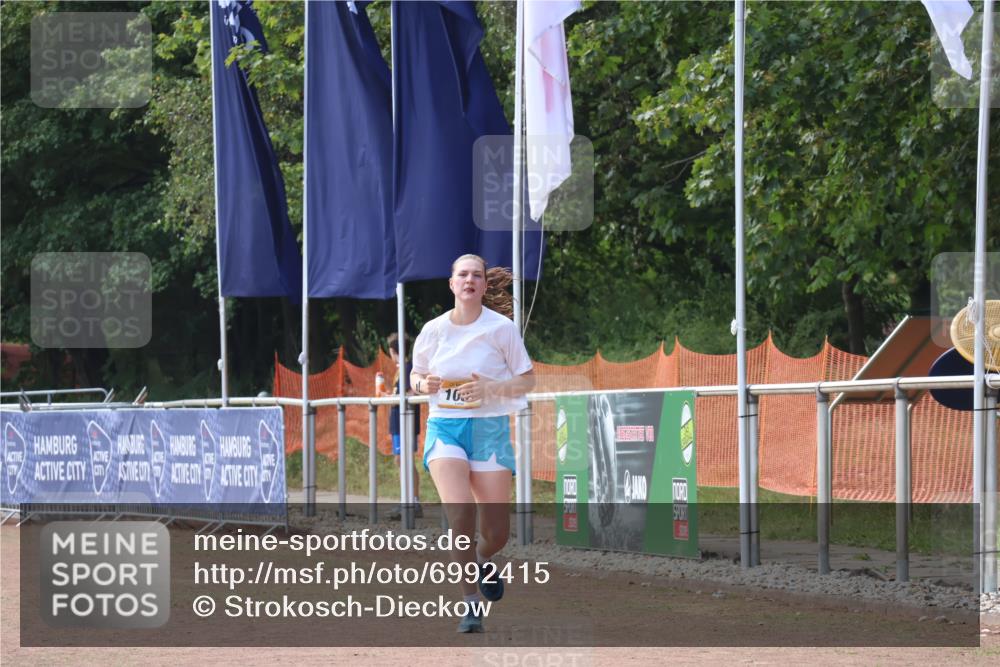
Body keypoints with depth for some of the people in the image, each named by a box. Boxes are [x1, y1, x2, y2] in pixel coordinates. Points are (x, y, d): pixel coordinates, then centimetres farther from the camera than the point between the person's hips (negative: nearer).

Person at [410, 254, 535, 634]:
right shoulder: (433, 330, 3)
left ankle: (482, 561, 40)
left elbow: (527, 380, 1)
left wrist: (490, 388, -17)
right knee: (460, 512, -22)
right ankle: (471, 605, -15)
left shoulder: (502, 328, -3)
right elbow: (415, 377, 16)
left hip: (489, 427, 0)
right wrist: (424, 385, -9)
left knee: (497, 531, 2)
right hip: (445, 427, 0)